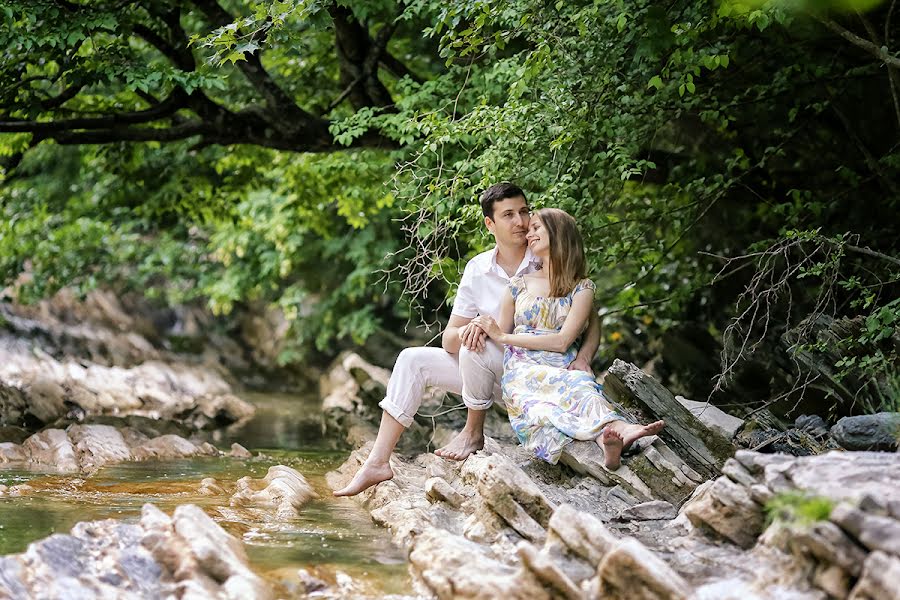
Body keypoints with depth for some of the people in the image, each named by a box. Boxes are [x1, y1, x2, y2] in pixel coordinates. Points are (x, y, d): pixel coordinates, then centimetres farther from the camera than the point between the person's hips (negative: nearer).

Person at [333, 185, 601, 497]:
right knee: (411, 360, -7)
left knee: (474, 349, -31)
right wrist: (469, 329, -27)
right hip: (488, 372, 5)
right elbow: (449, 340, -3)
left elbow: (592, 321, -7)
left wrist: (583, 357, -27)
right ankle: (378, 463, -11)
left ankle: (473, 433, -9)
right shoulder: (478, 269, 0)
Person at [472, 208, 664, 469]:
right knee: (572, 382, -37)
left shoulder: (582, 288, 12)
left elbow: (562, 341, -2)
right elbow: (500, 335, 27)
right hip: (522, 372, 0)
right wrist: (479, 327, 6)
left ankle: (608, 439, -70)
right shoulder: (519, 284, 22)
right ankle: (618, 428, -66)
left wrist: (503, 337, -2)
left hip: (564, 368, 0)